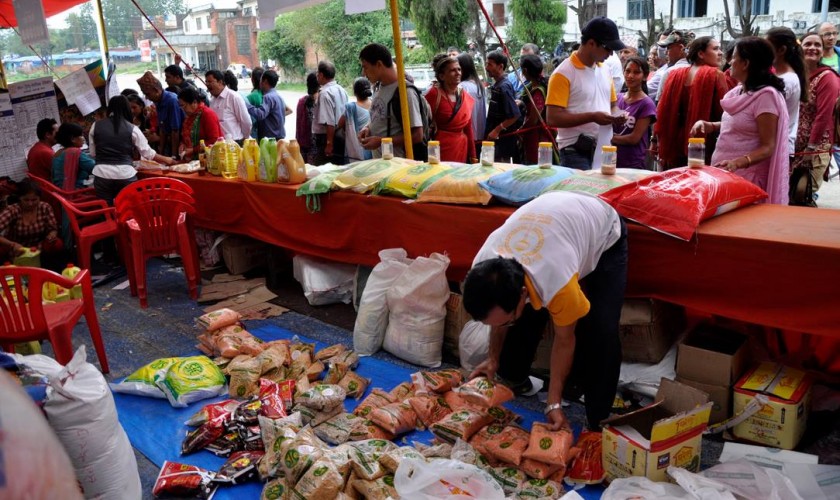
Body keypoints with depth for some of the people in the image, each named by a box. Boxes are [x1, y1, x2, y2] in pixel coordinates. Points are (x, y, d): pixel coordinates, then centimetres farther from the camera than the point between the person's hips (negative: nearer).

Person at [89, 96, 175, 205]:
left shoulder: (96, 126, 7)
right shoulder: (132, 129, 2)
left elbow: (92, 153, 13)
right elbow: (148, 153, 6)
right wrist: (166, 160, 22)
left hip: (102, 174, 1)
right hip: (125, 174, -1)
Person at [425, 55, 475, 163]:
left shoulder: (466, 97, 8)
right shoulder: (434, 94, -9)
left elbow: (468, 129, 13)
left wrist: (472, 156, 14)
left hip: (462, 150, 5)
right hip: (440, 148, -5)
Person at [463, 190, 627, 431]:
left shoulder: (557, 283, -45)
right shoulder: (483, 268, -28)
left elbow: (564, 340, -25)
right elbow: (499, 311, -5)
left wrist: (554, 403, -17)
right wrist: (494, 359, 5)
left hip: (604, 234, -5)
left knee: (600, 333, -18)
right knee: (523, 319, -1)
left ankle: (598, 421, -3)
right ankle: (514, 381, 25)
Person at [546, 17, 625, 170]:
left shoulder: (604, 70, 13)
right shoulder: (563, 74, -10)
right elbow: (553, 118, -17)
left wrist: (616, 115, 1)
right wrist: (592, 117, -21)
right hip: (576, 153, -7)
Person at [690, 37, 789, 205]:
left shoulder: (766, 95, -17)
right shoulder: (739, 90, 8)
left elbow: (768, 147, -18)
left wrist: (738, 162, -34)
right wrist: (709, 125, 6)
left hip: (745, 177, -8)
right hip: (724, 172, 8)